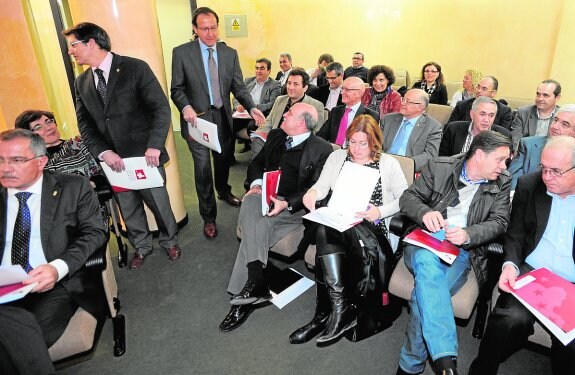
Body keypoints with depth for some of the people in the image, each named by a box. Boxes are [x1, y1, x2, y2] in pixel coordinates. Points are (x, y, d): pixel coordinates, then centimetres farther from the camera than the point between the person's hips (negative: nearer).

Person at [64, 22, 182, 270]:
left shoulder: (135, 68, -9)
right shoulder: (82, 82, 9)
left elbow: (161, 107, -13)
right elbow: (85, 124, 7)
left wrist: (154, 146, -22)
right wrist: (103, 152, -10)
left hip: (144, 155, -5)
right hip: (111, 159, 5)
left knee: (158, 202, 8)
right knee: (128, 209, 16)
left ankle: (169, 241, 35)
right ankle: (141, 246, 39)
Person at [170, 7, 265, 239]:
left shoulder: (230, 54, 4)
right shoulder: (181, 52, -5)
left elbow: (239, 87, 1)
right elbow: (177, 89, -4)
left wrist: (251, 108, -16)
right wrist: (186, 107, -24)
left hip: (223, 117, 4)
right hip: (197, 118, -3)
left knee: (224, 161, 20)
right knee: (203, 168, -3)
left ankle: (224, 192, 51)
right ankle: (208, 218, 13)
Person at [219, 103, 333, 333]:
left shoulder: (321, 149, -2)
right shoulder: (276, 136, 16)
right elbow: (256, 163, 20)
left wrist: (286, 203, -21)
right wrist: (256, 183, -1)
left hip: (295, 206, -5)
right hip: (265, 196, 5)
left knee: (256, 227, -29)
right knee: (249, 205, -29)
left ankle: (242, 294, -23)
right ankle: (256, 280, -32)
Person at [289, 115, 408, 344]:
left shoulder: (388, 164, 11)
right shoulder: (337, 157, 19)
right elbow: (323, 186, 11)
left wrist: (381, 211, -12)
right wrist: (313, 191, -14)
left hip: (370, 228, -2)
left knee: (327, 232, -35)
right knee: (325, 229, -36)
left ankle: (324, 313, -29)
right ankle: (340, 307, -36)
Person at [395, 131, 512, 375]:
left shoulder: (502, 183, 11)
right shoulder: (440, 167, 5)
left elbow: (499, 222, 4)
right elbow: (408, 198, 4)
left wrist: (468, 234, -18)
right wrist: (425, 212, -19)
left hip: (462, 250, 1)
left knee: (425, 292, -30)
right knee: (427, 263, -39)